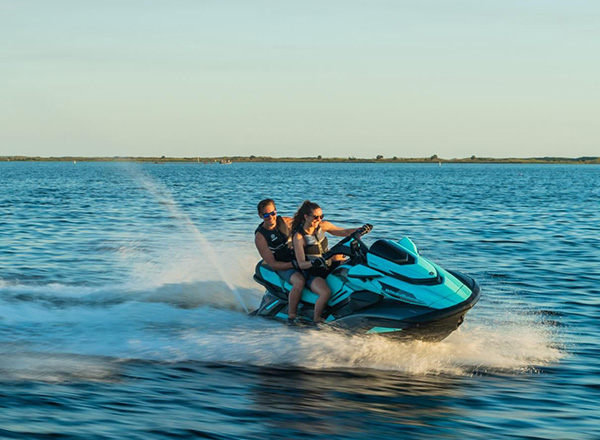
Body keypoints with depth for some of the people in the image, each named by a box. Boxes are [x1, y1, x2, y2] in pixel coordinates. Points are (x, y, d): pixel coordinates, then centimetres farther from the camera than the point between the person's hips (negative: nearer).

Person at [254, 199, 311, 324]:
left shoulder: (286, 221, 2)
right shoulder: (260, 236, -11)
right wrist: (295, 265, -26)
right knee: (299, 281, -38)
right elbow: (272, 264, -14)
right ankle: (291, 316, -28)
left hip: (299, 259, 6)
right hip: (282, 267, -6)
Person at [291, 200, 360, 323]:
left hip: (328, 267, 7)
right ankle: (317, 319, -18)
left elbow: (344, 232, 9)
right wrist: (313, 263, -37)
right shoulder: (299, 236, -14)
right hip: (312, 274, -7)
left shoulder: (323, 226, 2)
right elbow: (301, 262, -19)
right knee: (326, 292, -37)